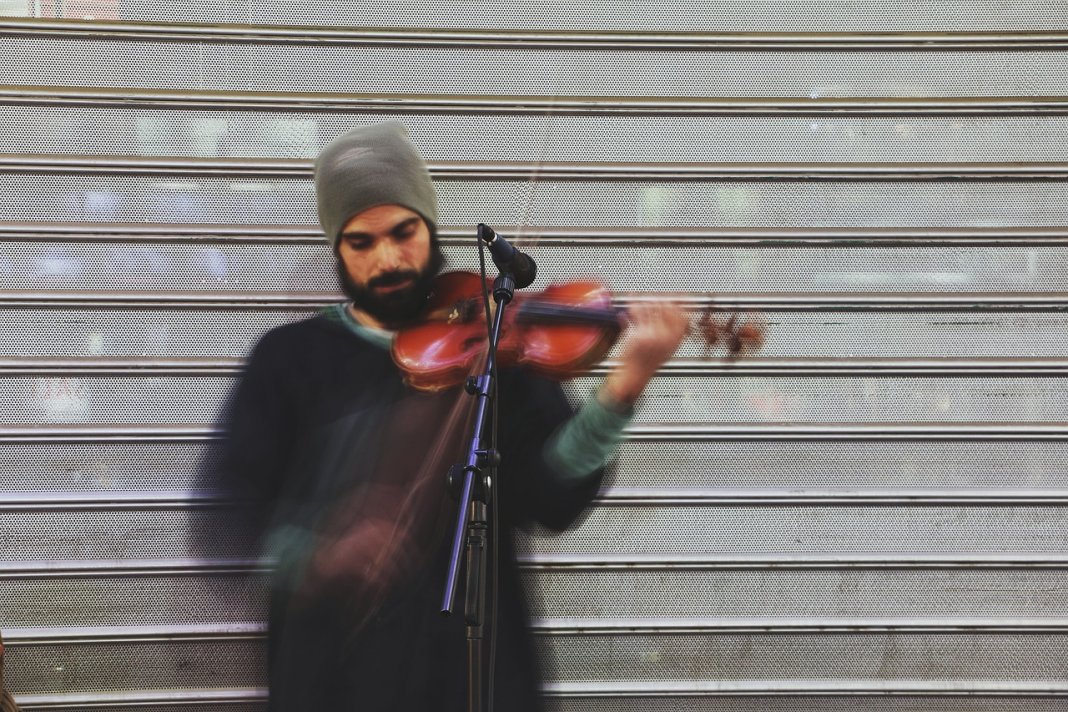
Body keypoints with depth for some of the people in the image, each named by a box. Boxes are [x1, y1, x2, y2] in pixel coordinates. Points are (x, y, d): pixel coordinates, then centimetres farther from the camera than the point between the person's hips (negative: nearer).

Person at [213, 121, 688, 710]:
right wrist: (313, 554, -20)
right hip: (330, 662, 1)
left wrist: (623, 387, -21)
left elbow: (551, 500, -9)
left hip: (474, 659, 0)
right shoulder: (289, 357, 5)